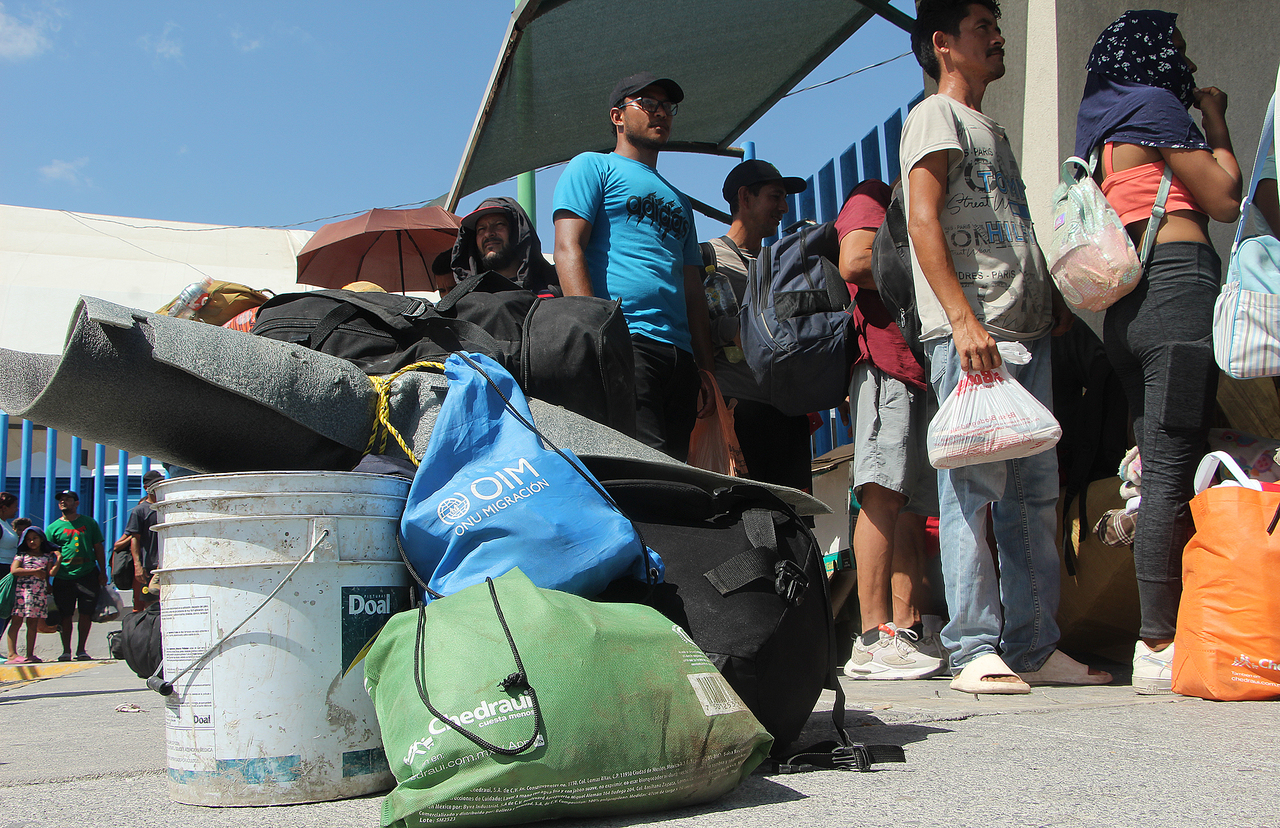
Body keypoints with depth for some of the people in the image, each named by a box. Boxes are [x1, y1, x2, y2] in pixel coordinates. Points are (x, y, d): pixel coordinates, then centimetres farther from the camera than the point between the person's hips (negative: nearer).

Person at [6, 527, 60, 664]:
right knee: (16, 621, -7)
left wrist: (59, 560, -6)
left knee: (33, 624, 5)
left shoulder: (47, 556, 15)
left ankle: (30, 654, 6)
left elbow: (51, 573, 4)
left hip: (40, 593, 3)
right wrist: (35, 572, -8)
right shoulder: (22, 555, 8)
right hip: (22, 591, -3)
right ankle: (12, 654, -10)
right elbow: (14, 570, -7)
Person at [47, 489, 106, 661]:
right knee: (66, 615, 2)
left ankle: (81, 649, 9)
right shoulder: (54, 527, 8)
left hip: (88, 575, 0)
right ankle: (66, 650, 11)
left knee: (86, 613, -1)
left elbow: (98, 548, 11)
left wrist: (103, 572, 5)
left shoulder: (89, 523, 9)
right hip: (63, 577, 0)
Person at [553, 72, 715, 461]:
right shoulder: (593, 167, 13)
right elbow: (568, 250, -2)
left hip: (679, 352, 7)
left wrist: (706, 368, 15)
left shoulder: (680, 201, 33)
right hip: (623, 341, -7)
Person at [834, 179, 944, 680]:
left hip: (925, 372, 9)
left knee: (914, 505, 2)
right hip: (886, 364, -9)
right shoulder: (872, 198, 7)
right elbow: (855, 262, -12)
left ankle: (907, 627, 1)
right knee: (886, 493, -16)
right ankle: (874, 638, -18)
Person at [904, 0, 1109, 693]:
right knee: (973, 490, -9)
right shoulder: (936, 116, 2)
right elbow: (924, 222, -11)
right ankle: (973, 651, -5)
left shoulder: (992, 132, 29)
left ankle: (1034, 647, 12)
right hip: (969, 334, -9)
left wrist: (1052, 298, 13)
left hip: (1026, 332, 9)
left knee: (1035, 491, 6)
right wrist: (964, 320, -21)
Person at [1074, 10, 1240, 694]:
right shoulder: (1154, 103, 1)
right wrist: (1214, 118, 11)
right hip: (1178, 286, -9)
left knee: (1164, 472, 6)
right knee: (1173, 473, -11)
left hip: (1128, 303, 9)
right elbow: (1226, 201, 1)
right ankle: (1159, 649, -10)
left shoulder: (1098, 124, 26)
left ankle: (1159, 640, 6)